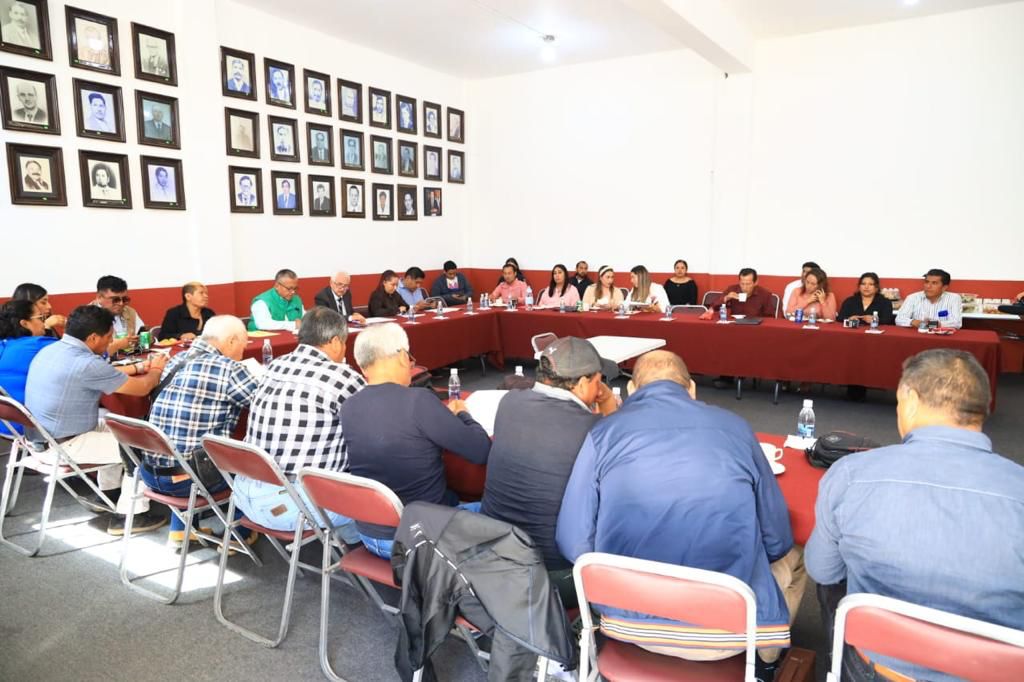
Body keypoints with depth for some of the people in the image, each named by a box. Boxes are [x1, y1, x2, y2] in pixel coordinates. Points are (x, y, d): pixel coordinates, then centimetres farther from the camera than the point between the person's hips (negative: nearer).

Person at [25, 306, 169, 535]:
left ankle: (108, 494, 35)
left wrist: (138, 367, 20)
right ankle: (129, 515, 4)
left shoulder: (50, 350, 3)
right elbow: (141, 388, -16)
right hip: (62, 446, -10)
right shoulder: (85, 363, -27)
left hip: (42, 439, 10)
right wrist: (157, 369, 4)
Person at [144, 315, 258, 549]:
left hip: (149, 472, 7)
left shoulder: (176, 360, 6)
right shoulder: (228, 368, -16)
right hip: (185, 477, -7)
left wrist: (247, 374, 23)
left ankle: (178, 531, 37)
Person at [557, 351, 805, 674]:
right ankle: (766, 658, 47)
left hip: (630, 623, 1)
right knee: (792, 558, 29)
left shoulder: (604, 433, -5)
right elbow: (777, 540, 4)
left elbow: (574, 544, -5)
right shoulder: (734, 427, -2)